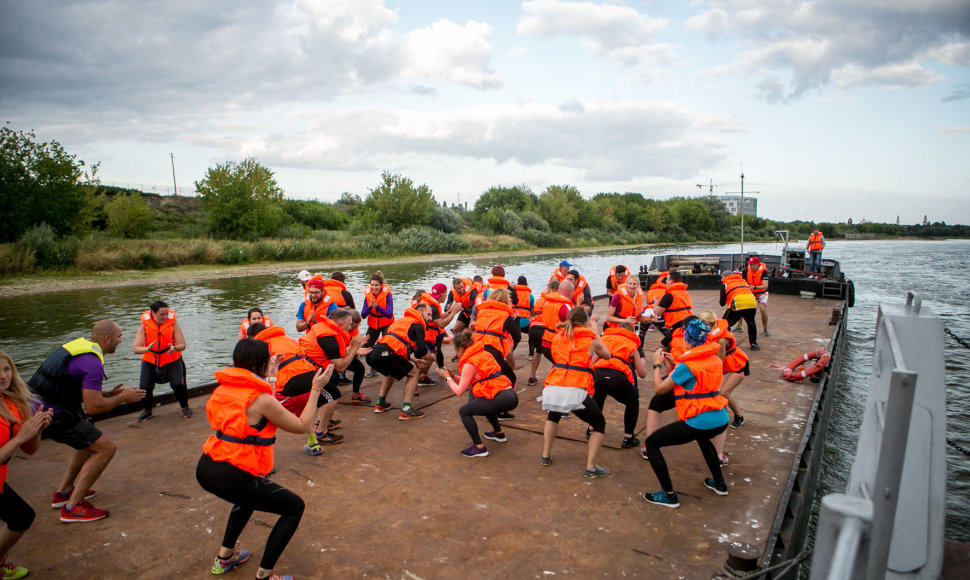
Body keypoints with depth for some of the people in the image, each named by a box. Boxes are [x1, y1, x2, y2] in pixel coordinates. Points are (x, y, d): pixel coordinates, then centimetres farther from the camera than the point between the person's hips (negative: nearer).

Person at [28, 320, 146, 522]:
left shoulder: (78, 345, 11)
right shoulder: (93, 363, -19)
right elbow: (93, 407, -20)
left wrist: (110, 394, 15)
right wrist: (122, 397, -5)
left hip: (42, 408, 10)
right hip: (57, 417, -10)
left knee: (91, 442, 26)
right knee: (105, 448, -5)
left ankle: (63, 492, 31)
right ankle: (72, 507, -3)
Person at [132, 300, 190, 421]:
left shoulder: (173, 324, -13)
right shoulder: (144, 326, -13)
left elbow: (182, 345, -15)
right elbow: (135, 348, -20)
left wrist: (174, 348, -38)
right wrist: (147, 349, -42)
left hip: (172, 361, -1)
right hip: (150, 361, 1)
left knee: (178, 384, -18)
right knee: (144, 386, -11)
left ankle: (185, 407, 10)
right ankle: (147, 411, 19)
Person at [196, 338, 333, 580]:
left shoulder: (223, 388, 7)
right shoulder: (261, 399, -15)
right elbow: (303, 426, -6)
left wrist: (268, 377, 27)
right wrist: (316, 389, 0)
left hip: (206, 469, 9)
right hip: (232, 477, -9)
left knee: (252, 493, 37)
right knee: (294, 507, 7)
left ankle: (225, 556, 42)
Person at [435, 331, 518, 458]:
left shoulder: (470, 363, -7)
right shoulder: (485, 354, 18)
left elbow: (459, 391, -2)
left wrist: (448, 378, 14)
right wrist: (455, 377, 24)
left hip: (501, 399, -9)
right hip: (512, 395, 9)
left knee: (464, 411, 1)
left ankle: (479, 447, -3)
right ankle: (499, 433, 43)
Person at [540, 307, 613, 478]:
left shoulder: (557, 337, 16)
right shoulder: (591, 340, 10)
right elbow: (607, 355, 27)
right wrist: (594, 333, 35)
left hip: (552, 388, 4)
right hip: (576, 391, -4)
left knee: (553, 416, 37)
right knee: (599, 424, 18)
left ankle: (545, 456, 34)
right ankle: (590, 468, 7)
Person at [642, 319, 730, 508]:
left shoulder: (686, 365, -14)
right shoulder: (715, 359, 8)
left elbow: (659, 389, -6)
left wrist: (657, 364, 7)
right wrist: (675, 363, 22)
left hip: (698, 422, -8)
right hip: (721, 420, 9)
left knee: (651, 443, 3)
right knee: (702, 437, 44)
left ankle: (669, 496, 4)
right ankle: (719, 483, 47)